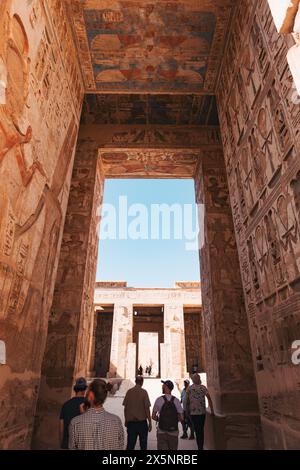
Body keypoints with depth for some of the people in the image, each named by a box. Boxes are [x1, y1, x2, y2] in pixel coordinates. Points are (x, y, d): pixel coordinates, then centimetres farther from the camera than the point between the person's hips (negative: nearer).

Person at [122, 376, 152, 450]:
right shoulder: (143, 392, -12)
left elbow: (125, 407, 4)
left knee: (130, 444, 10)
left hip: (131, 421, 2)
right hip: (142, 421, -2)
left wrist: (126, 420, 16)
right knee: (143, 443, 15)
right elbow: (147, 408, -11)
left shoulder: (129, 391, -2)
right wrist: (150, 422, -3)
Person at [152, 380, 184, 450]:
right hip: (173, 432, 2)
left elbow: (153, 416, -3)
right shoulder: (176, 400, -6)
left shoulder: (159, 400, -9)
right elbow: (181, 418, -4)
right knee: (173, 448, 15)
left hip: (161, 432, -1)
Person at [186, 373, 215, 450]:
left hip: (193, 412, -1)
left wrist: (187, 411, 11)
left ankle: (200, 448, 7)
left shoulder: (189, 389, -3)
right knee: (201, 430, 16)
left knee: (197, 431, 7)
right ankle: (201, 447, 23)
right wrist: (212, 410, -3)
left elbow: (187, 401, 0)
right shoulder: (203, 388, -5)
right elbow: (209, 399, -9)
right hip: (202, 412, 1)